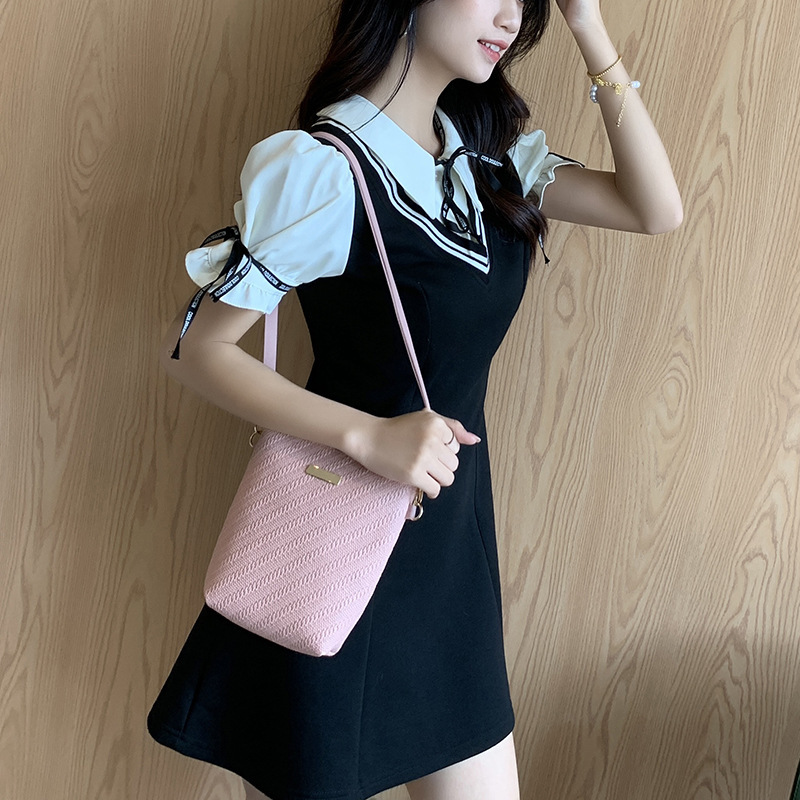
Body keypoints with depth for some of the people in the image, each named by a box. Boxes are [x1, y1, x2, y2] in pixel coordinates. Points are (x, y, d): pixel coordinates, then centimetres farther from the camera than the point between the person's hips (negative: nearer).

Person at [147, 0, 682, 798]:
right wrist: (368, 435, -26)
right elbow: (194, 348, -15)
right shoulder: (322, 166, -17)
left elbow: (656, 208, 1)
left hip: (453, 530, 7)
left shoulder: (484, 154, 5)